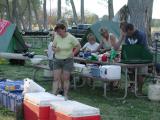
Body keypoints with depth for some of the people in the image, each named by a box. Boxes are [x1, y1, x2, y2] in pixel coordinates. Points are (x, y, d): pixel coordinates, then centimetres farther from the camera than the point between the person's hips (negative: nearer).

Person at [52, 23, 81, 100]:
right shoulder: (56, 37, -1)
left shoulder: (71, 38, -10)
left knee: (65, 79, 2)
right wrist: (55, 49, -13)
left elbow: (78, 46, 0)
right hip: (57, 60, 3)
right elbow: (53, 47, 10)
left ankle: (65, 95, 13)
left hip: (67, 61, -3)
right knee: (56, 78, -2)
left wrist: (73, 53, -10)